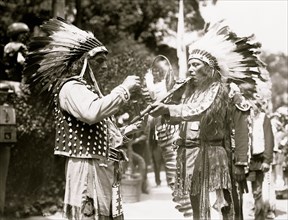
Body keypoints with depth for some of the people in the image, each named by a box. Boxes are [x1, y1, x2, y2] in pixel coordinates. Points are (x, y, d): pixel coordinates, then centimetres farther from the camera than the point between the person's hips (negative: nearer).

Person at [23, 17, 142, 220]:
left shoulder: (88, 88, 22)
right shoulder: (71, 88, -8)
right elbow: (92, 113, -30)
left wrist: (123, 133, 12)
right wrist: (124, 89, -20)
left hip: (104, 169, 10)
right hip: (88, 169, -10)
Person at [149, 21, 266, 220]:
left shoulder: (227, 91, -5)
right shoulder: (187, 89, 10)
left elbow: (241, 130, -6)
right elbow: (174, 112, 2)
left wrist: (241, 163, -10)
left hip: (214, 158, -6)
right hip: (189, 158, 6)